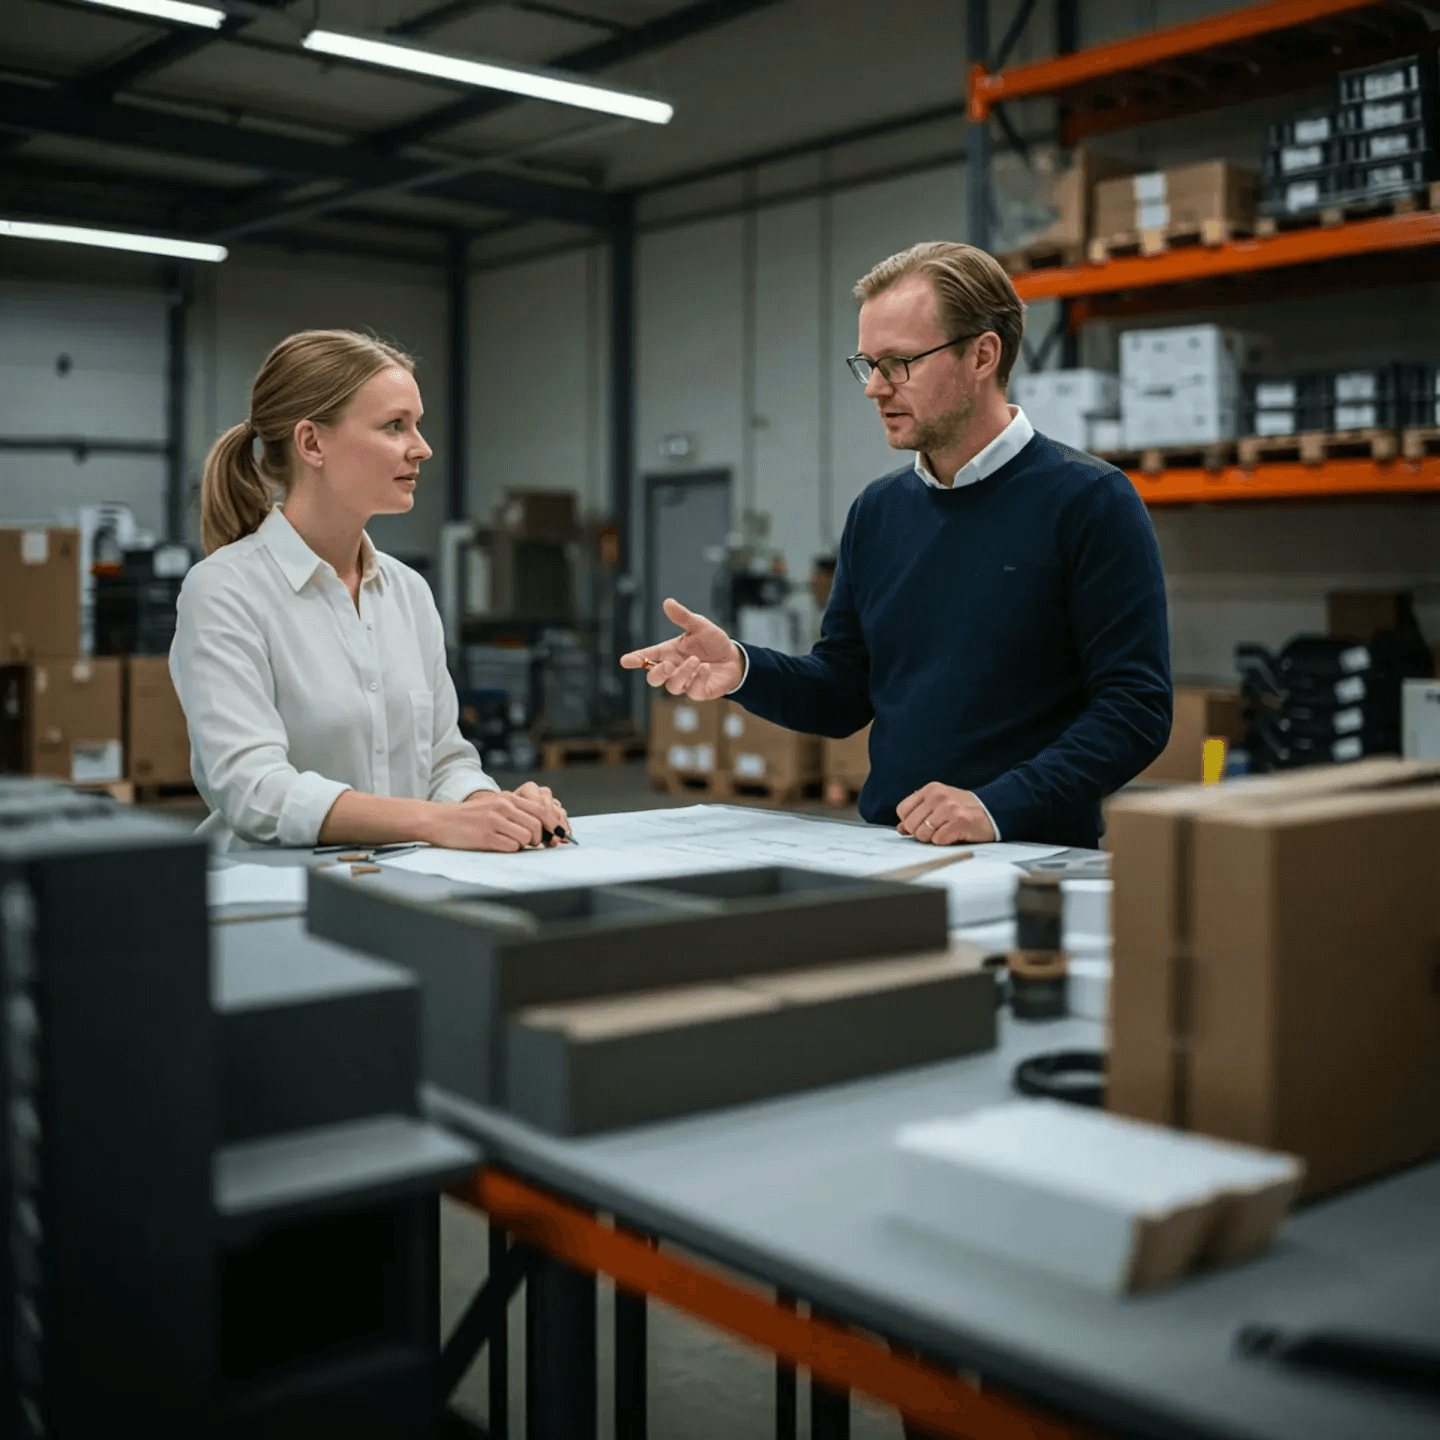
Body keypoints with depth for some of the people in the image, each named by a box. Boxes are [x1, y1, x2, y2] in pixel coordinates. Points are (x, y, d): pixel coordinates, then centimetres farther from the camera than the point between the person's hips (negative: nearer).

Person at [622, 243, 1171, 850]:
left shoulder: (1090, 501, -6)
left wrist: (999, 805, -20)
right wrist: (744, 670, -2)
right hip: (887, 854, 5)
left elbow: (1137, 707, -11)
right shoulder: (878, 509, 12)